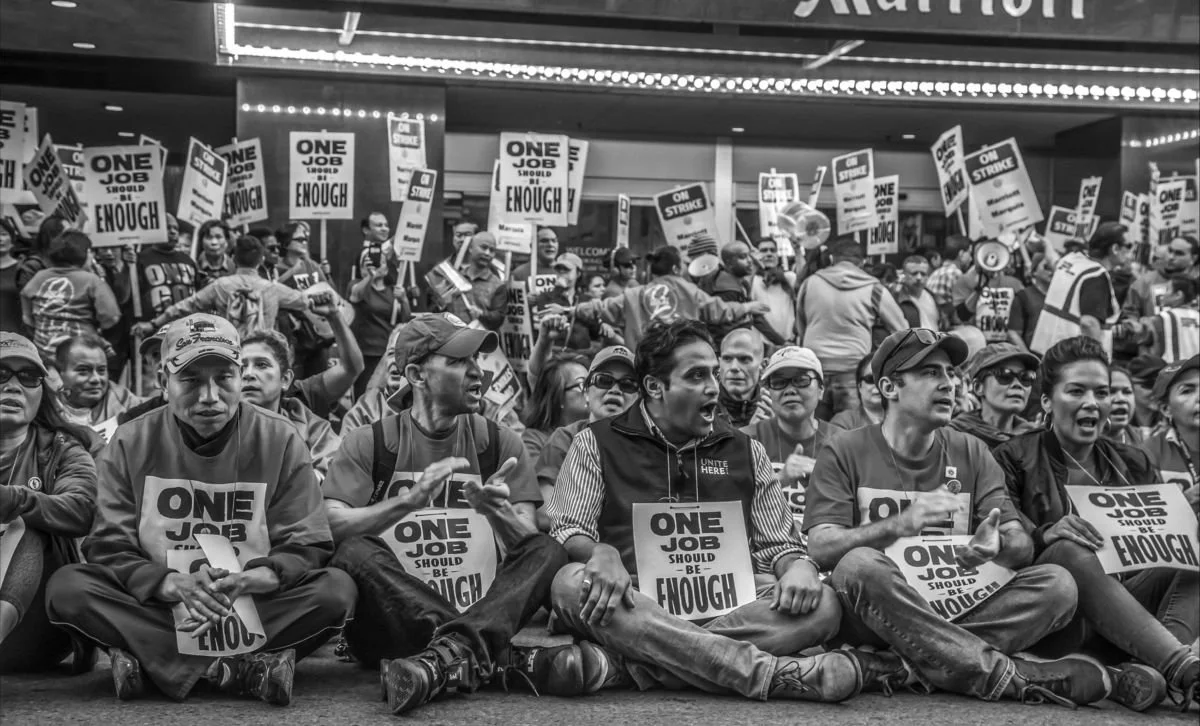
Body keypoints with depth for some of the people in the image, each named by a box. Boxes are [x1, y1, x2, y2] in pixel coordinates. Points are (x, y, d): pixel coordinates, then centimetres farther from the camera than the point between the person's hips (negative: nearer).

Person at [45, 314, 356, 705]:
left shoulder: (281, 441, -2)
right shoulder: (130, 443, 0)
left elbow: (307, 547, -4)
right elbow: (108, 547, -5)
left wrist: (251, 578, -26)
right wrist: (174, 584, -25)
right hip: (157, 605, 1)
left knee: (337, 588, -26)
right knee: (66, 588, -24)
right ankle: (244, 669, -30)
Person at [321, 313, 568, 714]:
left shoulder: (498, 444, 11)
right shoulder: (368, 444, 6)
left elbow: (528, 546, 2)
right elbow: (330, 528, -9)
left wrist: (495, 509, -21)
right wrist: (408, 501, -23)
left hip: (480, 614, 2)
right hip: (392, 626, -2)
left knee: (548, 551, -22)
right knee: (355, 553, -28)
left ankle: (449, 654, -42)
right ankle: (475, 654, -33)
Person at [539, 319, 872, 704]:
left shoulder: (745, 451, 18)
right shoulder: (596, 443, 9)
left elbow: (778, 543, 18)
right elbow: (566, 533, 2)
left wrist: (798, 569, -7)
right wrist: (601, 553, -22)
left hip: (727, 606, 3)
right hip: (635, 606, -2)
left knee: (821, 604, -25)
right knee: (571, 585, -34)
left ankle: (619, 664, -37)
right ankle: (773, 673, -40)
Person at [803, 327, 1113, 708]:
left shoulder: (971, 452, 12)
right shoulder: (844, 452, 1)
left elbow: (1022, 544, 3)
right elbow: (821, 548, -12)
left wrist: (996, 544, -23)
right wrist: (899, 525, -28)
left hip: (958, 610, 4)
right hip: (874, 616, -3)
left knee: (1056, 585, -17)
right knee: (860, 565, -35)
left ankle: (923, 665, -29)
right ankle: (1006, 673, -30)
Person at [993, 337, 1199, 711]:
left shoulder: (1133, 465, 22)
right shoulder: (1014, 459, 6)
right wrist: (1044, 535, -29)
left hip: (1128, 603, 5)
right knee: (1070, 551, -34)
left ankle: (1143, 670, -40)